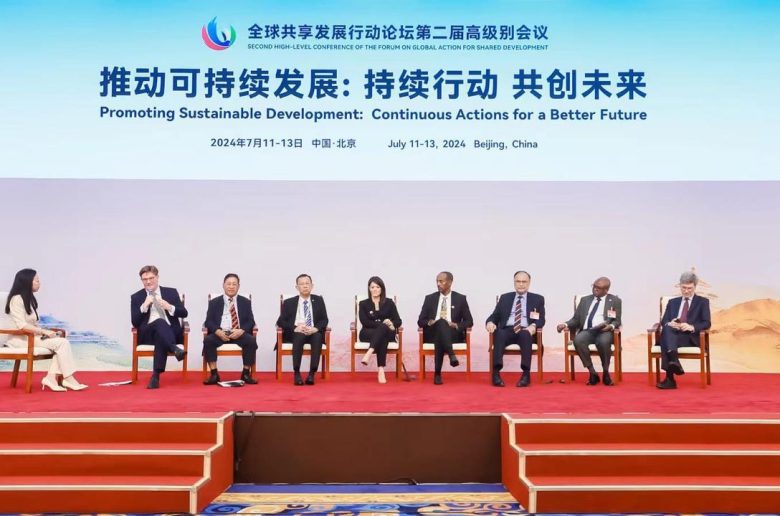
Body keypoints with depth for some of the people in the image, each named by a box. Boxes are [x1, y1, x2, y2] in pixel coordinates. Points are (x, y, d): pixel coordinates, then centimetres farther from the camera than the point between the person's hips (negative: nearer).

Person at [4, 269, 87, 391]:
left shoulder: (29, 299, 17)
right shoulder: (17, 299, -12)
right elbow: (22, 326, -22)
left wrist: (47, 332, -1)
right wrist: (44, 331, -22)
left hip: (32, 336, 9)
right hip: (22, 339, -8)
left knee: (63, 342, -15)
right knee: (62, 343, -23)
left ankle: (51, 377, -22)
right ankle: (68, 379, -20)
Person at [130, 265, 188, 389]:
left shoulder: (171, 292, 13)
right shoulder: (136, 297, 11)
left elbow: (184, 313, 8)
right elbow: (134, 322, 1)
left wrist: (170, 307, -10)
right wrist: (144, 306, -12)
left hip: (170, 332, 1)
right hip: (147, 334, -1)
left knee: (160, 337, -36)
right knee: (160, 322, -35)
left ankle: (156, 374, -42)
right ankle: (175, 349, -54)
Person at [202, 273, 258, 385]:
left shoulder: (245, 302, 14)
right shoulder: (214, 302, 12)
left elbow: (250, 321, 5)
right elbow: (209, 322, 2)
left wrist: (241, 330, -17)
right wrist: (218, 331, -18)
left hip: (239, 333, 0)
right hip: (220, 333, 0)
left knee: (251, 341, -30)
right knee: (208, 340, -31)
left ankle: (246, 373, -19)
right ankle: (214, 374, -24)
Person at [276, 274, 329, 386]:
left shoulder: (318, 300, 14)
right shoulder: (289, 302, 11)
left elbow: (324, 320, 7)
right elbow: (280, 321, 3)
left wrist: (315, 328, -16)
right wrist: (295, 328, -16)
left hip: (314, 333, 1)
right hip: (295, 333, -1)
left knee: (318, 336, -34)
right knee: (299, 336, -36)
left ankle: (312, 373, -37)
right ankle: (296, 373, -34)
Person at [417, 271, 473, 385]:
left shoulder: (460, 298, 11)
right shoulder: (430, 298, 15)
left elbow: (469, 321, 8)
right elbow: (420, 321, 11)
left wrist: (456, 325, -13)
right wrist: (430, 322, -13)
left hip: (453, 333, 0)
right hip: (433, 333, 0)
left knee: (440, 339, -39)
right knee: (441, 322, -37)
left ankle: (437, 373, -45)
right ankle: (451, 355, -54)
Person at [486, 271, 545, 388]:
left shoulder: (537, 299, 17)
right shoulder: (505, 297, 21)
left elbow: (541, 319, 7)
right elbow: (495, 316, 14)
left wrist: (533, 326, -16)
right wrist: (490, 322, -11)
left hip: (526, 331, -1)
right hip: (507, 330, 1)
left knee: (525, 334, -37)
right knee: (499, 333, -34)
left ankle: (526, 373, -39)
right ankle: (496, 372, -41)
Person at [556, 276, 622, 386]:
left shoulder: (615, 301, 13)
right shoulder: (585, 300, 21)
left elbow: (617, 321, 6)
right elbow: (576, 319, 17)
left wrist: (611, 326, -17)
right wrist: (565, 324, -3)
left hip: (604, 331, -2)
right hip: (586, 331, 2)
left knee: (604, 341, -38)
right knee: (578, 340, -33)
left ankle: (606, 373, -16)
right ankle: (592, 373, -20)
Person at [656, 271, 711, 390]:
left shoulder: (703, 302, 14)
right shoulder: (672, 302, 24)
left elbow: (707, 323, 1)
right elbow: (663, 321, 13)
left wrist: (691, 327, -19)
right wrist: (670, 324, -13)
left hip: (691, 337, -3)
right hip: (672, 334, 3)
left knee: (666, 340, -36)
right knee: (667, 328, -36)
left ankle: (670, 378, -45)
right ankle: (673, 361, -53)